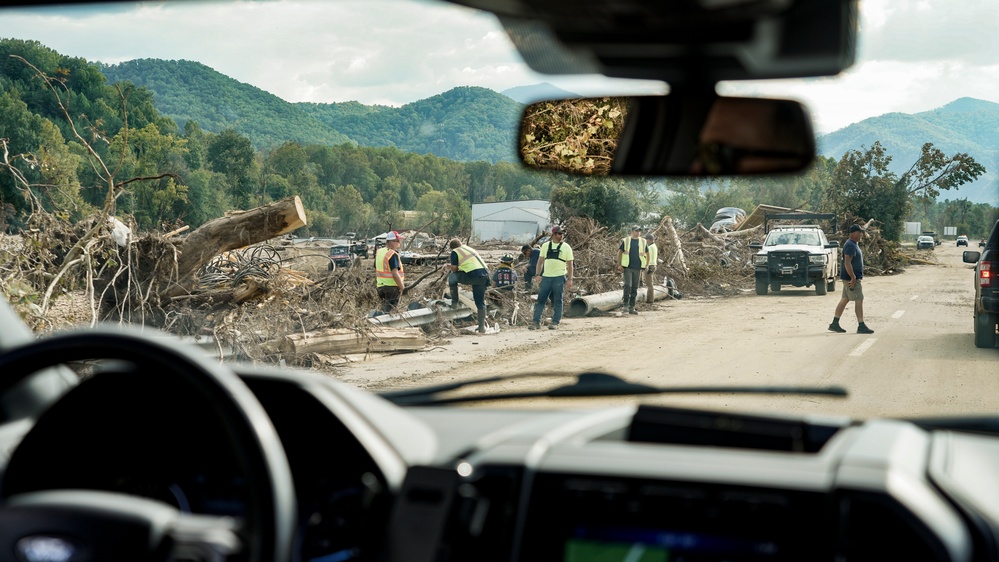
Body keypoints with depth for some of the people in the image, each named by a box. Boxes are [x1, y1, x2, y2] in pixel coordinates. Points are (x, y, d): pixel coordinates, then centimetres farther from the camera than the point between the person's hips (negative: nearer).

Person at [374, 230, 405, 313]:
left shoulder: (379, 252, 9)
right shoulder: (393, 254, -17)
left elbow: (376, 270, 17)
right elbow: (395, 274, -24)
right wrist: (402, 287, -17)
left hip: (380, 285, 8)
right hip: (392, 286, -8)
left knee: (384, 309, 19)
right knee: (389, 310, -2)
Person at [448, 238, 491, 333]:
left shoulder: (455, 252, 8)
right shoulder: (470, 249, 30)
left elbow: (454, 269, 7)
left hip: (473, 275, -7)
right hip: (484, 274, 7)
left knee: (452, 277, 12)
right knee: (480, 302, 13)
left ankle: (454, 302, 13)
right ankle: (482, 327, 13)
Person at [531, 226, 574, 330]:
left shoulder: (566, 247, 3)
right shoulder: (545, 246, 10)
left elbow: (569, 264, 2)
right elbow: (540, 260, 13)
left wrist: (569, 279, -5)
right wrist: (538, 274, 3)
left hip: (559, 277, -2)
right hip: (546, 277, 2)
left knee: (557, 301, 1)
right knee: (541, 299, 0)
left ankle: (555, 322, 8)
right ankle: (536, 322, 4)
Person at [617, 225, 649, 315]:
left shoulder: (643, 242, 8)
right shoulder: (626, 241, 2)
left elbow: (647, 253, 17)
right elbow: (619, 252, 4)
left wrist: (647, 265, 10)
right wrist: (619, 264, -3)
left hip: (637, 268, 3)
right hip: (627, 267, -2)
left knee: (635, 288, 3)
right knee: (628, 285, -16)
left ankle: (631, 308, 7)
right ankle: (625, 300, 7)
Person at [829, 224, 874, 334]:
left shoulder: (853, 244, 16)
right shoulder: (850, 245, -18)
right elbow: (847, 263, -25)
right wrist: (853, 278, -26)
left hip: (851, 277, 10)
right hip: (851, 278, -10)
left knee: (844, 299, 11)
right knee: (859, 300, -7)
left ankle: (835, 324, 14)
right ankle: (861, 326, -5)